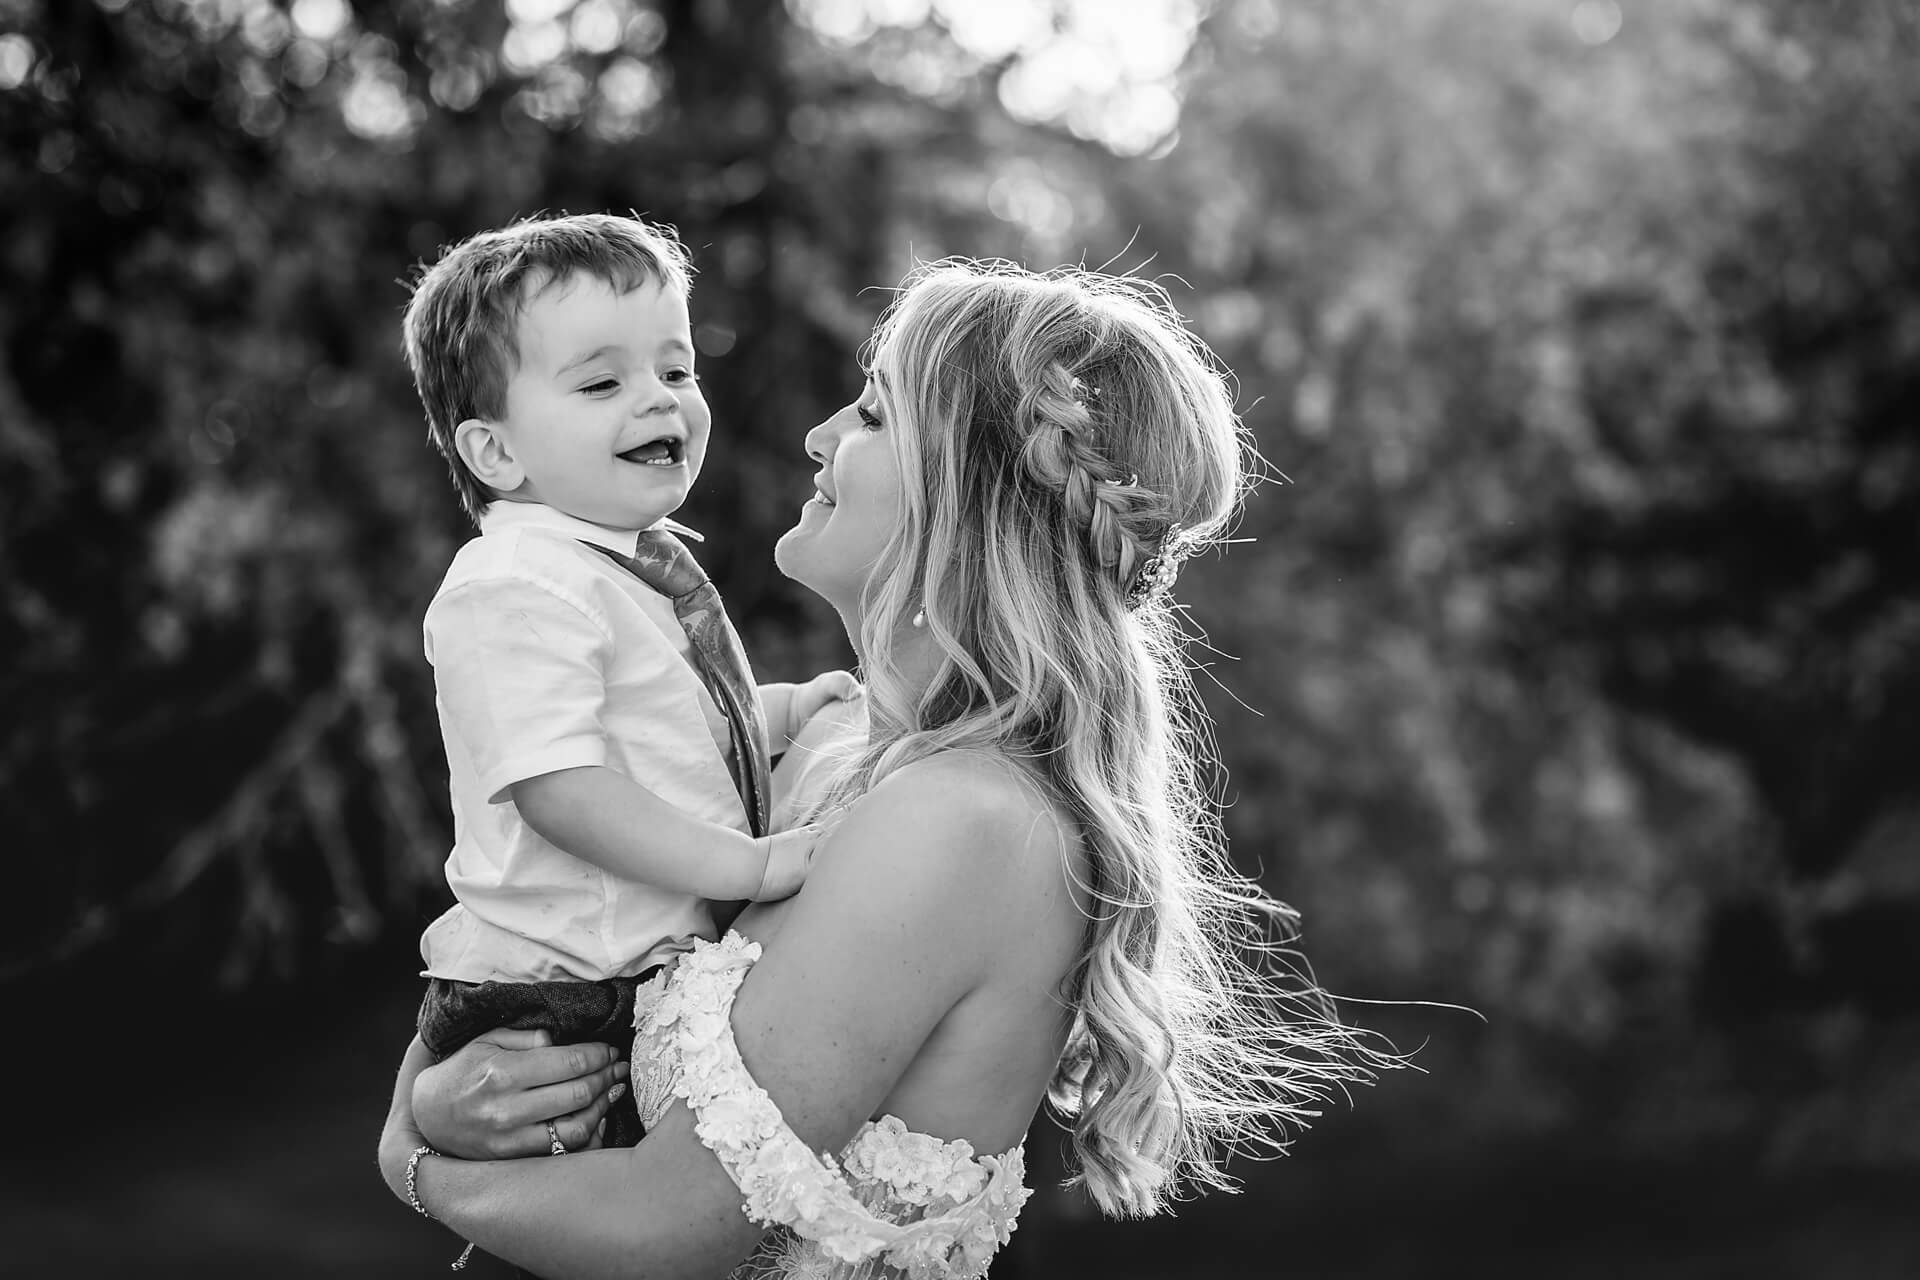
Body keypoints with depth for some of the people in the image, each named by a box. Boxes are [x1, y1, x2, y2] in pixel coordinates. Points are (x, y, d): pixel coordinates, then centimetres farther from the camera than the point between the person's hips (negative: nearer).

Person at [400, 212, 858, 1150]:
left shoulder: (639, 566, 12)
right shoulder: (516, 589, -20)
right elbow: (558, 787, -28)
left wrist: (786, 709, 15)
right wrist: (753, 863, -27)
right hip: (561, 1016, -9)